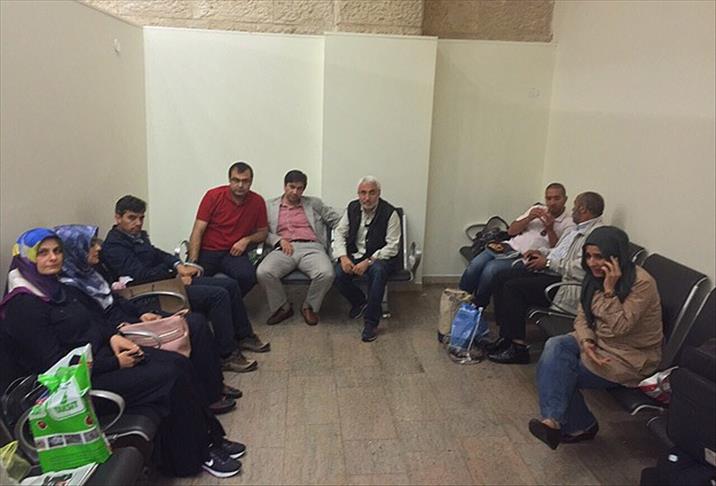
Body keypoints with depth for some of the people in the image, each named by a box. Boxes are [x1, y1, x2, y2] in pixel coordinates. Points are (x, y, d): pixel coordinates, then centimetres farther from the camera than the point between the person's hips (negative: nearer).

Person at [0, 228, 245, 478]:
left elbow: (93, 319, 20)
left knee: (179, 363, -8)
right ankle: (196, 456, -3)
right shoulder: (23, 306, -16)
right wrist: (115, 363, -16)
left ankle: (209, 437, 1)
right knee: (169, 378, -19)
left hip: (101, 353, 8)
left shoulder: (59, 288, 9)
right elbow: (54, 366, -19)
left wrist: (114, 336, -2)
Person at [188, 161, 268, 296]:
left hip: (234, 253, 1)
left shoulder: (257, 202, 3)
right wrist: (193, 263, -17)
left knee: (247, 276, -30)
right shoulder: (213, 196, -3)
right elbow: (198, 231, -6)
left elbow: (263, 232, 17)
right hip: (206, 251, -1)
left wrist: (247, 240, -6)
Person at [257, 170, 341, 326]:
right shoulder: (270, 206, 20)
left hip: (311, 248, 0)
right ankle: (283, 307, -3)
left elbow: (336, 219, 20)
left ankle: (309, 307, -1)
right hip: (284, 249, 0)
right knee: (263, 272, -29)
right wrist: (279, 240, -6)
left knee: (327, 274, -31)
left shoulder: (314, 203, 22)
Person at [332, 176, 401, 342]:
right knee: (339, 274, -24)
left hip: (380, 256, -4)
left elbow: (392, 247, -15)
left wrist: (368, 261, -24)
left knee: (378, 271, -37)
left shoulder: (389, 213, -13)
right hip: (355, 254, 4)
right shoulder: (352, 208, 2)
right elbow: (340, 232, 7)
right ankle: (359, 301, 10)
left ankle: (371, 322, -23)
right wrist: (343, 257, -11)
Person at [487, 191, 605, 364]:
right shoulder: (578, 229, 20)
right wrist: (541, 252, 11)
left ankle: (518, 348, -15)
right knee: (500, 278, -1)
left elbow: (581, 270, -26)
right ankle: (506, 336, 1)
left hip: (566, 282, -11)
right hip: (549, 272, 11)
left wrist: (548, 262, -16)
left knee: (513, 287, -24)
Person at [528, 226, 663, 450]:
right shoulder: (594, 276, 1)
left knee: (557, 373, -18)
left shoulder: (641, 283, -21)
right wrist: (586, 341, -16)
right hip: (598, 342, 7)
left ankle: (581, 425, -2)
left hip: (630, 357, -7)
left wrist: (609, 290, -31)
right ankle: (554, 419, -16)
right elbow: (582, 316, 4)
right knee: (555, 346, -22)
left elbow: (619, 327, -26)